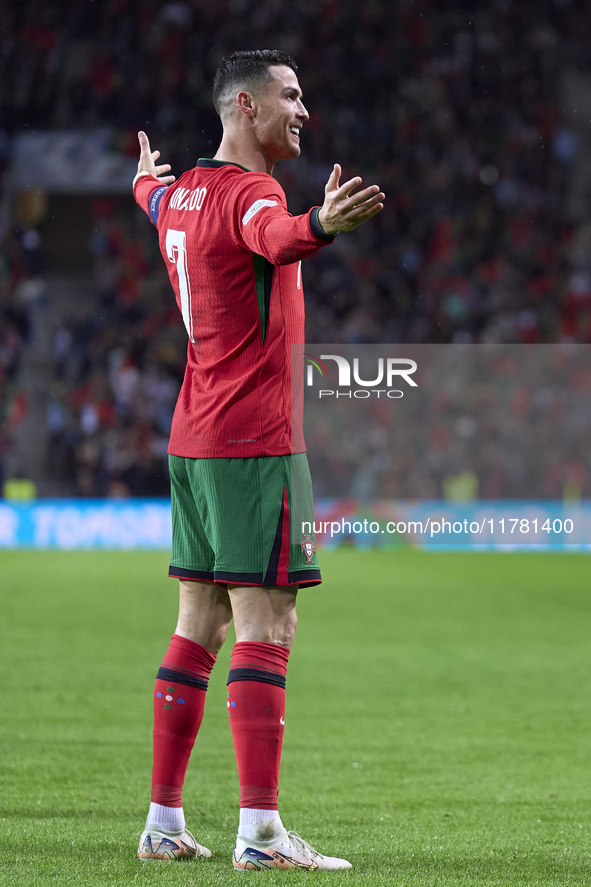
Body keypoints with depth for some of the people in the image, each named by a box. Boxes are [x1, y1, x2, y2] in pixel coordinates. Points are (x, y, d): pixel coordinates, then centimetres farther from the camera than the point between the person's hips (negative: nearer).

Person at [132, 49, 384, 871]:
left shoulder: (180, 192, 14)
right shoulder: (247, 191, -14)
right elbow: (274, 238, -40)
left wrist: (147, 176, 64)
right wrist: (320, 224, -62)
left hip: (194, 436, 9)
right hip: (255, 440, -9)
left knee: (199, 628, 12)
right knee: (266, 628, -11)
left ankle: (164, 820, 14)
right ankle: (260, 832, -16)